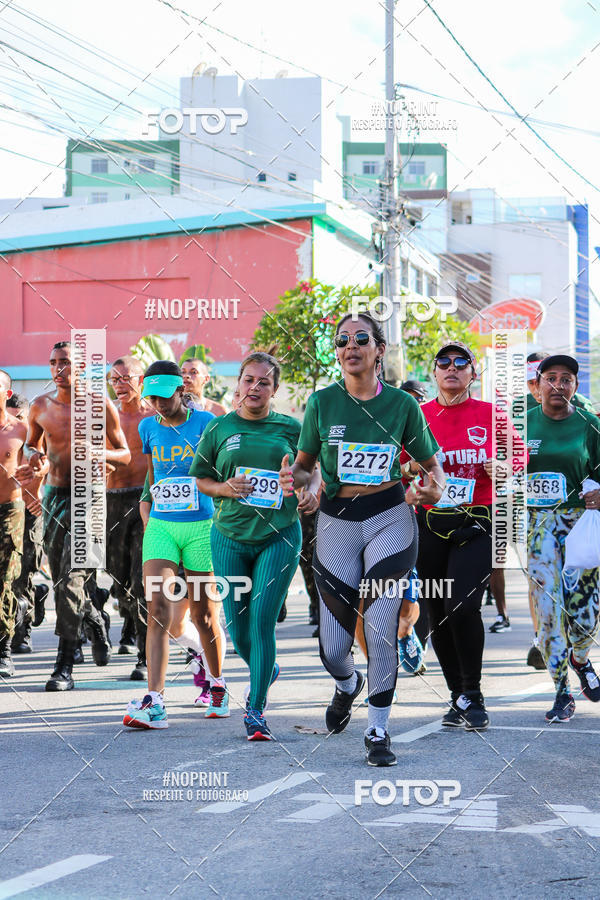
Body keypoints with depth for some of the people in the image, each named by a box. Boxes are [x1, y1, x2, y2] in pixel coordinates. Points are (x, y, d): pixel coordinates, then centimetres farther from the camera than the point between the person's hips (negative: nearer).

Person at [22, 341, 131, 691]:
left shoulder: (100, 406, -4)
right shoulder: (40, 407, 6)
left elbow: (125, 455, 2)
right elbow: (32, 445, 22)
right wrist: (37, 459, -2)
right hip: (54, 495, 5)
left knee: (71, 579, -16)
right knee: (61, 580, 12)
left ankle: (65, 667, -15)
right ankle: (95, 622, 43)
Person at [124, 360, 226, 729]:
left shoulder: (205, 424, -6)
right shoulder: (149, 428, 6)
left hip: (202, 528, -3)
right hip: (161, 528, 3)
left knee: (204, 616, 7)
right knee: (158, 611, -12)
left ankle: (218, 683, 31)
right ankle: (155, 702, -18)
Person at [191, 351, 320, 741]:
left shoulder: (290, 428, 4)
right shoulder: (219, 429, 5)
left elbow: (312, 470, 13)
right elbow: (200, 479, 10)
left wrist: (311, 492, -8)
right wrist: (225, 488, -10)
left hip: (279, 536, -2)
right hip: (230, 537, 2)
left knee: (262, 621, -11)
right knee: (238, 627, 5)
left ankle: (256, 711, -3)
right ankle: (265, 671, 38)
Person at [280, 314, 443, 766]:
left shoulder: (402, 404, -1)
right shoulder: (323, 402, 1)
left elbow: (432, 462, 9)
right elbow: (305, 465, 9)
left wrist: (434, 489, -13)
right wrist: (294, 478, -14)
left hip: (389, 518, -1)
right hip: (337, 521, 1)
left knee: (380, 633, -10)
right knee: (333, 647, 2)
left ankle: (379, 731, 8)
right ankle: (347, 685, 39)